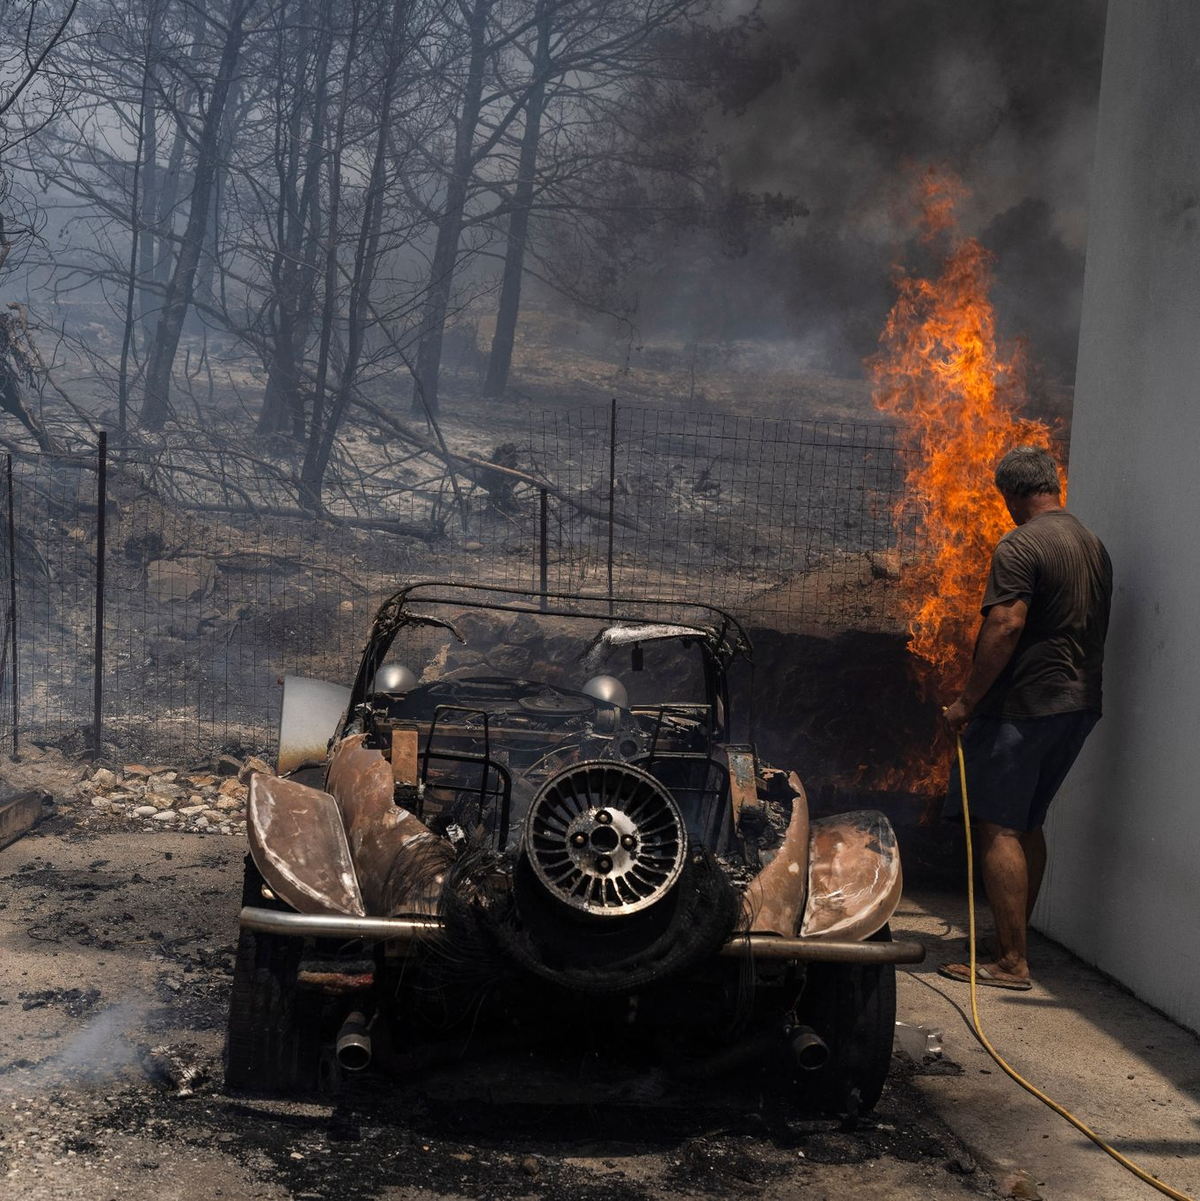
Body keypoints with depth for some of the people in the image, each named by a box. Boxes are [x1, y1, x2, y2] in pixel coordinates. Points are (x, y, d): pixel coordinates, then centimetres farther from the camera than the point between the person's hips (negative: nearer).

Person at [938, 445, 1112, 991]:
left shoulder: (1020, 546, -13)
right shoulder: (1094, 546, 14)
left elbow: (1006, 625, -21)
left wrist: (966, 702, -16)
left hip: (1025, 705, -9)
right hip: (1080, 703, 9)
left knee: (998, 828, -5)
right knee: (1027, 825, 16)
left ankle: (1011, 962, -4)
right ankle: (1013, 941, 22)